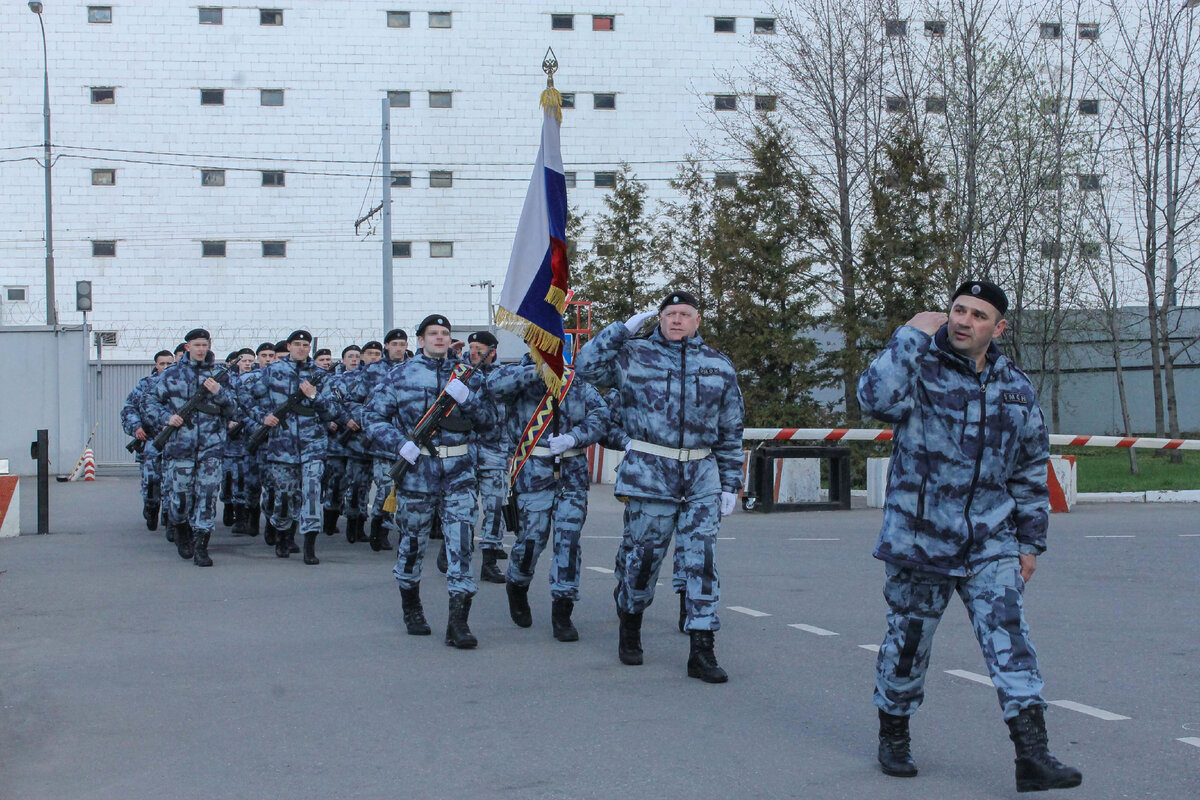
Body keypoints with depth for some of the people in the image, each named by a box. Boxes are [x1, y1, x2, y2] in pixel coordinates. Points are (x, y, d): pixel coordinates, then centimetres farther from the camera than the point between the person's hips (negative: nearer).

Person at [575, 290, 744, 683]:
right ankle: (630, 628, 29)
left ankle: (701, 651, -1)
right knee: (642, 554, 5)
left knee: (702, 560, -4)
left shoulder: (719, 367, 12)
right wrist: (623, 329, -2)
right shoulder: (634, 355, 6)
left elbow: (730, 432, 14)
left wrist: (730, 484, 10)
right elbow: (586, 366, 0)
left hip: (702, 476, 2)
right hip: (649, 472, -2)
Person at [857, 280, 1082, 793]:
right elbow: (877, 398, -29)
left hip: (990, 544, 3)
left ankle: (1033, 756, -12)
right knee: (908, 640, 10)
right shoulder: (919, 370, -5)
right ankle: (893, 735, 31)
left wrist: (1030, 540, 12)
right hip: (918, 539, -2)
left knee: (1009, 639, -9)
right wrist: (911, 336, -22)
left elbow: (1031, 474, 16)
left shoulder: (1017, 390, 8)